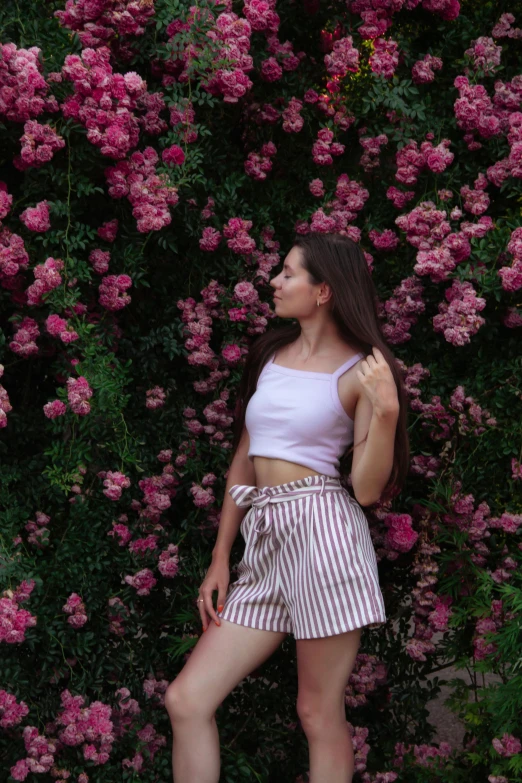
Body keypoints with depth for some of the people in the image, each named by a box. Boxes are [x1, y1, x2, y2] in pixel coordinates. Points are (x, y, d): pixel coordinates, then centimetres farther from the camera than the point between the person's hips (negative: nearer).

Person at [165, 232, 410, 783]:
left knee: (319, 714, 0)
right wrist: (220, 560, 17)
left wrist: (386, 411, -20)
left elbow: (368, 489, -7)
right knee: (186, 700, -1)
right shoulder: (270, 353, 16)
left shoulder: (362, 369, -2)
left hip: (322, 530, -6)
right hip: (265, 539, 6)